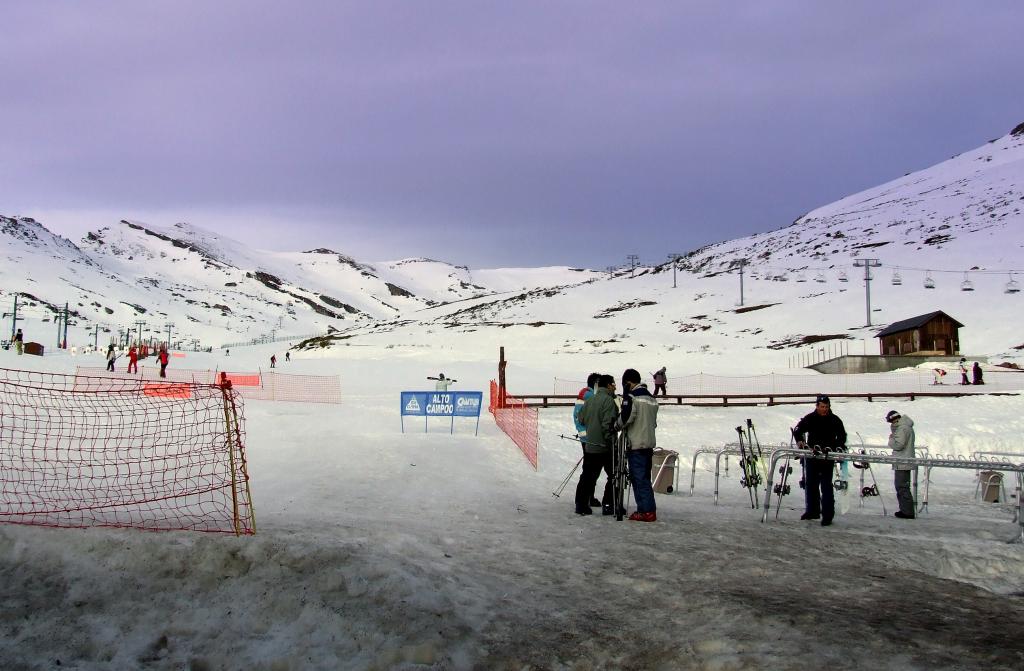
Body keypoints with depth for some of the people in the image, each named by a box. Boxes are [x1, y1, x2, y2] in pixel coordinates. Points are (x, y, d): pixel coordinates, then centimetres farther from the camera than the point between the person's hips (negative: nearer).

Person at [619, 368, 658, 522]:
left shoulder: (631, 397, -14)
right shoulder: (652, 398, 13)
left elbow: (624, 420, -16)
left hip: (636, 445, -8)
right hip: (649, 443, 8)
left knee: (639, 479, -3)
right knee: (645, 478, 14)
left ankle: (646, 511, -3)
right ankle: (648, 509, 16)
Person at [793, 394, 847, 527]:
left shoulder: (835, 420, 2)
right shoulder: (809, 418, 5)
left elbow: (842, 436, 5)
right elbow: (798, 430, 5)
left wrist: (838, 447, -13)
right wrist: (799, 440, -15)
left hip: (827, 457, -3)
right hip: (811, 456, 3)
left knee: (826, 486, -6)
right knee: (810, 484, 11)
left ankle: (827, 515, -4)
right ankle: (812, 511, 23)